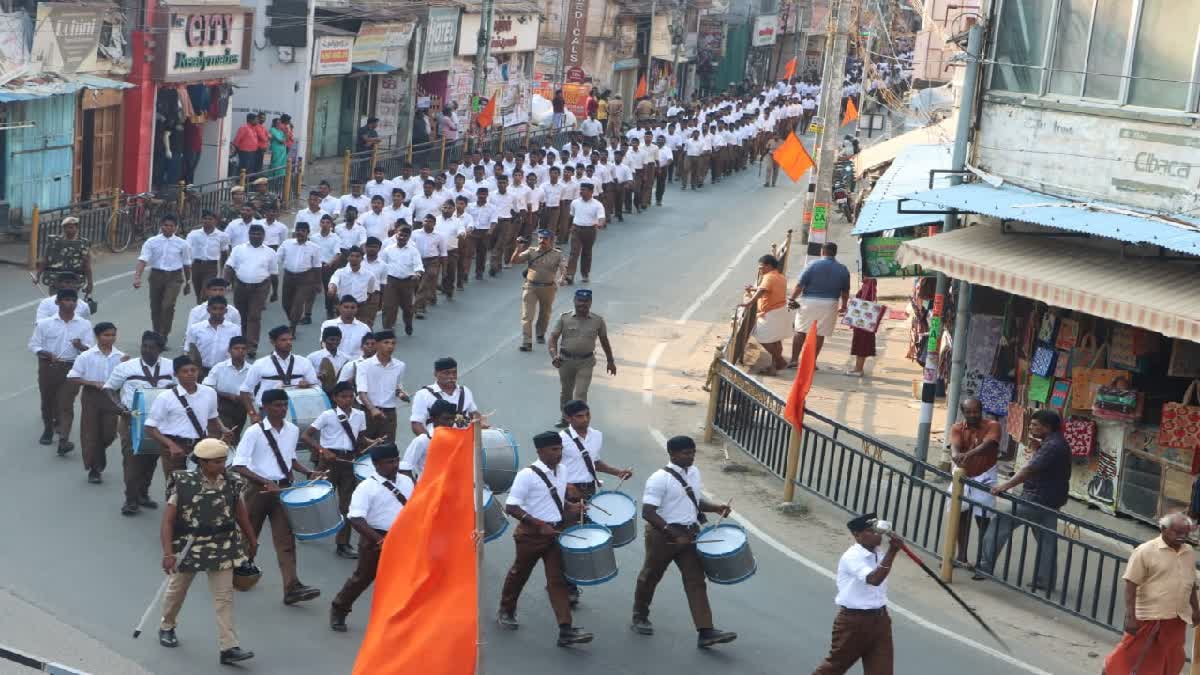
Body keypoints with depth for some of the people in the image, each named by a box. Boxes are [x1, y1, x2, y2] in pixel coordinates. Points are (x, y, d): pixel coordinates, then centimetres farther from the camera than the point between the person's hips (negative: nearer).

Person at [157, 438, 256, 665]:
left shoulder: (231, 482, -5)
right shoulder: (184, 484, -17)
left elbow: (241, 513, 10)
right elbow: (168, 521, -17)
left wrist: (252, 540, 18)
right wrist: (168, 553, -25)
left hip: (222, 547, 2)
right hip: (188, 546, -2)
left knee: (224, 595, -4)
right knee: (177, 589, 18)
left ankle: (228, 647, -3)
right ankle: (167, 627, 45)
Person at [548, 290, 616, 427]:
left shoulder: (597, 321, -1)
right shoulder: (564, 318, -5)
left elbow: (604, 341, 10)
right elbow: (553, 338, -6)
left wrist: (610, 361, 15)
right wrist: (554, 355, -23)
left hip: (586, 363, -1)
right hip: (565, 360, 1)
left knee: (581, 393, -10)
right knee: (566, 391, 18)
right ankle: (565, 418, 37)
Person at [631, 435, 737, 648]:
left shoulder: (694, 473, 6)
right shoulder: (659, 479, -18)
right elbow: (648, 513, -22)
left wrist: (715, 508, 0)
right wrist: (675, 534, -26)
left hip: (689, 534, 6)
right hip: (663, 535, -6)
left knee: (696, 581, -2)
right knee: (650, 577, 13)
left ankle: (705, 632, -7)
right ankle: (640, 618, 35)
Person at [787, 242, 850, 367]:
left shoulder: (813, 265, -6)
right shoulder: (843, 269, 4)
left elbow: (799, 285, -9)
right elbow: (845, 291, 10)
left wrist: (791, 299, 0)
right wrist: (843, 306, 23)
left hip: (809, 302, -2)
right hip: (829, 304, 2)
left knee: (800, 331, 7)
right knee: (820, 334, 7)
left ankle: (794, 359, 5)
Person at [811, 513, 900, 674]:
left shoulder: (879, 555, 6)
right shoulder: (852, 557, -20)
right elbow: (874, 579, -34)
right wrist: (892, 552, -38)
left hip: (879, 619, 7)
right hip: (853, 620, -7)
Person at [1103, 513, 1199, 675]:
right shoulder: (1145, 551, -13)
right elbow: (1131, 585, -14)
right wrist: (1130, 617, -19)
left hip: (1178, 619, 6)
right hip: (1150, 617, -6)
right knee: (1132, 656, 3)